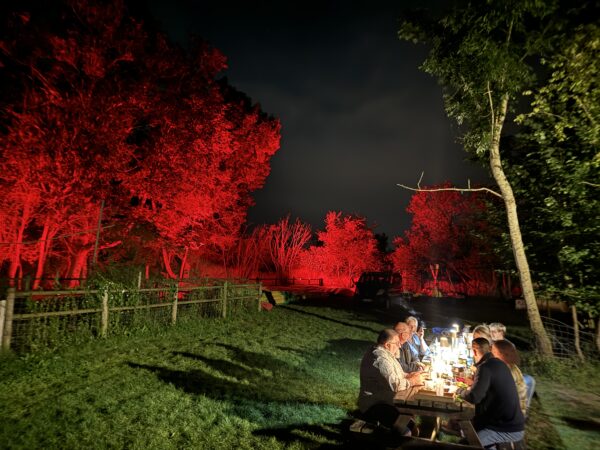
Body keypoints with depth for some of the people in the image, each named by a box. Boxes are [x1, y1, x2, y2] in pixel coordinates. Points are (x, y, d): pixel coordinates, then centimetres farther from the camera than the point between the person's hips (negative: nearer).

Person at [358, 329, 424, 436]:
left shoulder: (384, 353, 9)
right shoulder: (380, 359, -24)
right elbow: (395, 384, -26)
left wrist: (409, 376, 6)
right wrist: (413, 381, -10)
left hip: (384, 400, 10)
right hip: (375, 407, -10)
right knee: (404, 432, -20)